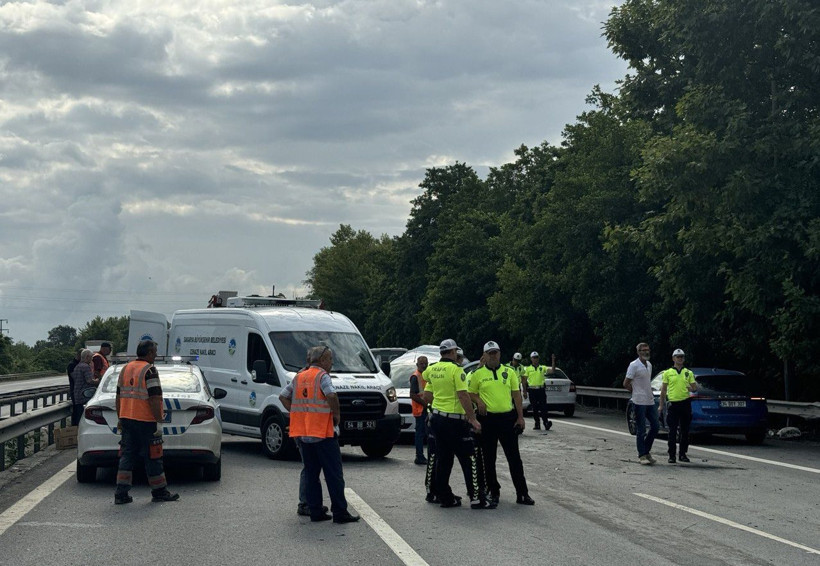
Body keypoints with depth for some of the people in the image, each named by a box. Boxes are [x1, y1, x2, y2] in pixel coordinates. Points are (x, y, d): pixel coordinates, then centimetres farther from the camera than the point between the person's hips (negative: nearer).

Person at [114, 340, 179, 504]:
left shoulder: (125, 369, 13)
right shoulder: (149, 371, -12)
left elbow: (119, 397, 17)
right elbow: (154, 399, -19)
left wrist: (120, 419, 22)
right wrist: (159, 419, -15)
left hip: (126, 419, 7)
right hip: (145, 422, -7)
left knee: (127, 456, 8)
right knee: (153, 457, 3)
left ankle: (121, 493, 3)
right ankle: (159, 492, 12)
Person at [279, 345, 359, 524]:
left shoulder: (299, 377, 13)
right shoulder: (322, 376, -8)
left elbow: (283, 397, 15)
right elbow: (331, 395, -24)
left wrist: (297, 413, 13)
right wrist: (337, 415, -10)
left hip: (302, 433, 7)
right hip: (323, 432, -7)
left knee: (310, 473, 12)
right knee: (334, 474, -1)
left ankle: (315, 511, 11)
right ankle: (340, 512, -1)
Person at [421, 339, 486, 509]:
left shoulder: (433, 370, 8)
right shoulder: (456, 369, -14)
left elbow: (427, 396, 13)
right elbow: (463, 396, -20)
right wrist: (473, 419, -18)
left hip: (437, 418, 8)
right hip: (454, 420, -7)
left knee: (443, 460, 13)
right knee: (469, 460, -2)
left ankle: (445, 497, 15)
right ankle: (476, 498, -3)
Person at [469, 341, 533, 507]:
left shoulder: (509, 372, 6)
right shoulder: (478, 374, 2)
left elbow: (516, 394, 6)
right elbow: (470, 393, 8)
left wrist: (520, 417, 1)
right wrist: (479, 401, -14)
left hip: (508, 418, 1)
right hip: (487, 419, -1)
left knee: (514, 457, 4)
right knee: (489, 459, 6)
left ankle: (522, 493, 10)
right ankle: (493, 492, 17)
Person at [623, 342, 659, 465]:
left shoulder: (649, 365, 14)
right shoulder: (634, 365, -10)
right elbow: (626, 384, -9)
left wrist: (648, 393, 13)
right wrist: (637, 392, 2)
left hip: (650, 401, 8)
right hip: (639, 402, -8)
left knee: (655, 426, 7)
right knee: (641, 430, -4)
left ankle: (646, 450, 20)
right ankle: (642, 455, 2)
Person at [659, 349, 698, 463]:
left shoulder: (689, 373, 11)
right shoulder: (667, 373, 7)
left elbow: (695, 388, 12)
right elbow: (663, 390, 7)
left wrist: (691, 388, -12)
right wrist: (662, 405, 3)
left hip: (685, 403, 2)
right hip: (673, 404, -2)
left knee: (685, 431, 5)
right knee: (672, 431, -3)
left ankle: (682, 454, 14)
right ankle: (672, 455, 1)